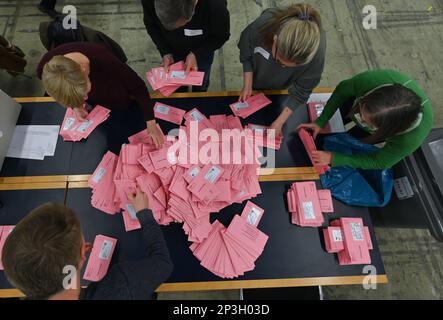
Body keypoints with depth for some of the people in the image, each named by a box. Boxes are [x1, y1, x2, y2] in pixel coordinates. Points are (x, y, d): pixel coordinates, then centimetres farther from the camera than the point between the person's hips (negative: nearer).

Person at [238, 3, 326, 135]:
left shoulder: (316, 50, -39)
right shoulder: (262, 24, -40)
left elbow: (300, 92, -26)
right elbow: (246, 54, -18)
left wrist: (279, 122, -28)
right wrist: (248, 85, -21)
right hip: (255, 80, 1)